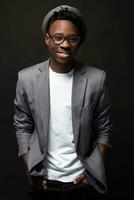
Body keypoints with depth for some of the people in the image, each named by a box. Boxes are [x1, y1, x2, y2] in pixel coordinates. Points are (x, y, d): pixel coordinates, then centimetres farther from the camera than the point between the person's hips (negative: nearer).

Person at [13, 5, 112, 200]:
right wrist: (28, 171, -3)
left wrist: (95, 171, -5)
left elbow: (104, 129, 0)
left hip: (83, 182, 0)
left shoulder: (97, 79, -9)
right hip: (43, 182, 1)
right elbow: (22, 127, 2)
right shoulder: (26, 78, -7)